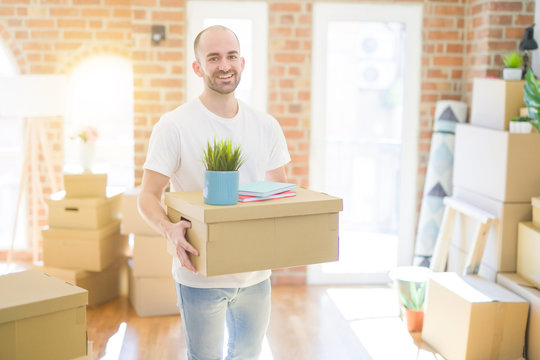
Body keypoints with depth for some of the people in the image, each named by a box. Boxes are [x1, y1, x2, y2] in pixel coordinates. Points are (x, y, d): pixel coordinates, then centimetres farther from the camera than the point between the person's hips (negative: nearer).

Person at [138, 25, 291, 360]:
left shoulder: (266, 126, 3)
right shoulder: (174, 126, -10)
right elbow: (148, 196, -10)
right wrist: (169, 229, -31)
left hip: (256, 273, 4)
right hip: (201, 274, -4)